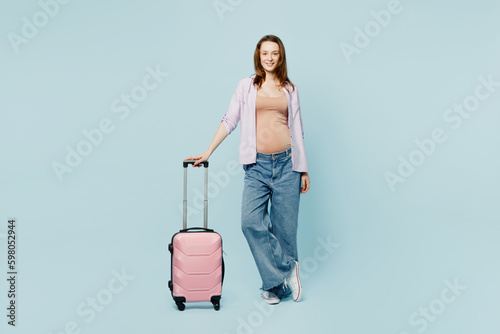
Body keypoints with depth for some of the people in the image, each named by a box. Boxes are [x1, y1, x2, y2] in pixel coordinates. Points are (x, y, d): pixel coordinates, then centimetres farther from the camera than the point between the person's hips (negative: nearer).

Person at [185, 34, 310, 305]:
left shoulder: (289, 89, 13)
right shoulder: (247, 86, 10)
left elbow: (297, 130, 14)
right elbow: (229, 121, 8)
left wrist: (304, 170, 11)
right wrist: (208, 152, 2)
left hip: (286, 162, 1)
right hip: (258, 164, 0)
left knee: (284, 226, 1)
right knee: (251, 222, -14)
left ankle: (273, 284, 17)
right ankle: (287, 272, 1)